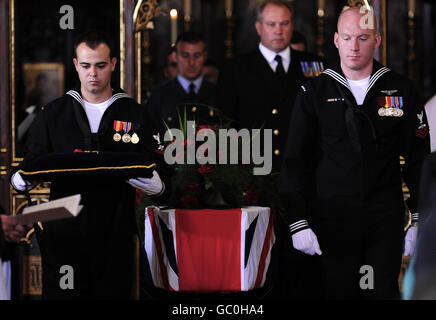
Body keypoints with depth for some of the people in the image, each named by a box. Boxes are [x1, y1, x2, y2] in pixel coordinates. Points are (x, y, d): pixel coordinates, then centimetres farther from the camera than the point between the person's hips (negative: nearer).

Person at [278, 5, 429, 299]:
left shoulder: (400, 90, 6)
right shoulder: (314, 93, 4)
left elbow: (418, 160, 8)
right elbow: (295, 162, 4)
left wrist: (418, 221, 1)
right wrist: (298, 223, -5)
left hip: (386, 219, 0)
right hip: (332, 218, 0)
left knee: (383, 292, 0)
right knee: (339, 293, 3)